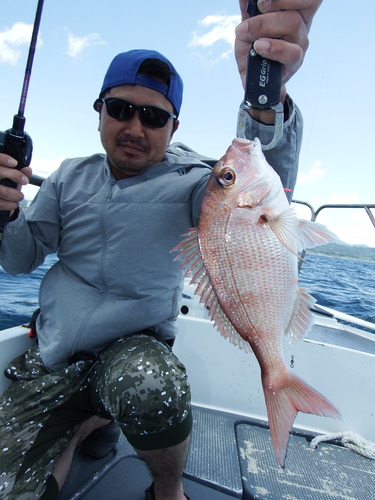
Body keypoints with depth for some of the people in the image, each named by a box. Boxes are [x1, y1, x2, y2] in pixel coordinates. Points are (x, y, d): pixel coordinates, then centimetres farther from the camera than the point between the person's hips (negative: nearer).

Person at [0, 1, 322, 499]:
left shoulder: (187, 183, -7)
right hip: (52, 354, 4)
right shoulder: (70, 177, 6)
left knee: (148, 387, -36)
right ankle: (86, 425, 24)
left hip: (136, 346, -3)